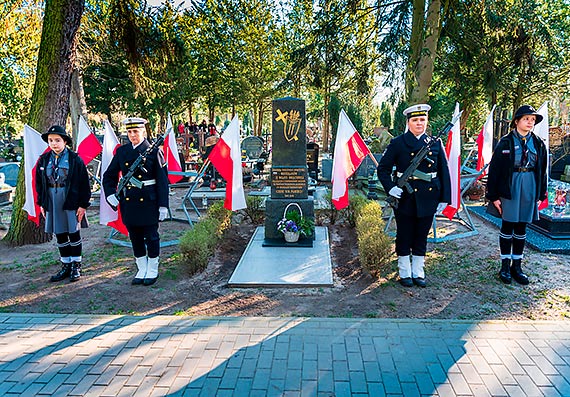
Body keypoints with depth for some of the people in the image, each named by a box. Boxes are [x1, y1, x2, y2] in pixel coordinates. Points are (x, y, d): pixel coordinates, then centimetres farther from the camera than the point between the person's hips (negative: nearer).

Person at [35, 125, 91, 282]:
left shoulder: (74, 159, -7)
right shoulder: (44, 159, 5)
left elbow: (84, 184, -7)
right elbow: (39, 183, 12)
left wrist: (83, 205, -9)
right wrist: (41, 203, 9)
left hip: (71, 203, -4)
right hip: (52, 204, 4)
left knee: (74, 234, 5)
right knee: (60, 236, 11)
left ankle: (76, 266, 17)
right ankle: (66, 265, 24)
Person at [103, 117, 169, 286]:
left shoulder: (153, 151, -5)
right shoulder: (122, 151, 7)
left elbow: (162, 180, -6)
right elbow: (109, 175, 16)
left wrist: (163, 205, -10)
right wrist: (110, 193, 0)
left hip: (148, 201, -4)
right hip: (128, 201, 4)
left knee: (151, 236, 5)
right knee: (135, 238, 12)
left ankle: (152, 270, 21)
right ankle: (142, 270, 26)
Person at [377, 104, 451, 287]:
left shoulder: (435, 143, 6)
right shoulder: (398, 143, -2)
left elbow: (444, 172, 8)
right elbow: (383, 168, 0)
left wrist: (444, 198, 4)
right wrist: (390, 187, -15)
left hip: (428, 198, 3)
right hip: (405, 198, -2)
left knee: (422, 237, 13)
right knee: (404, 237, 8)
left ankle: (418, 272, 27)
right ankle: (405, 273, 23)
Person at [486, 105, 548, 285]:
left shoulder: (538, 144, 7)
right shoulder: (506, 142, -5)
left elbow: (542, 171, 13)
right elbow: (494, 169, -6)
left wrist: (541, 194, 9)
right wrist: (494, 196, -9)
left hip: (530, 189, 4)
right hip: (510, 187, -3)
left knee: (521, 228, 10)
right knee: (507, 226, 3)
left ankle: (517, 266, 20)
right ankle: (505, 266, 15)